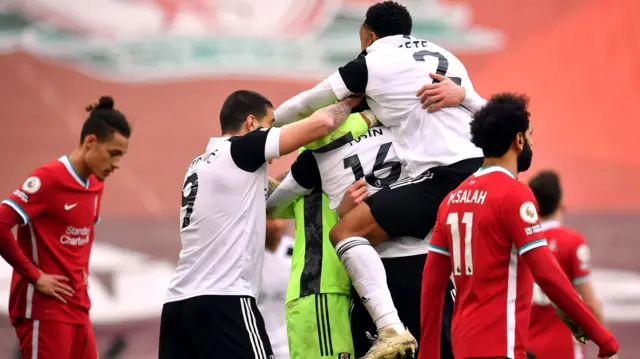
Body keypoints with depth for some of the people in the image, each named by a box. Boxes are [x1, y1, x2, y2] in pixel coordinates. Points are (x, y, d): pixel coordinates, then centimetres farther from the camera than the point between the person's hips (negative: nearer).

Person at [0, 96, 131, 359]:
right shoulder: (49, 179, -14)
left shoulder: (96, 185, 11)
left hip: (78, 308, 8)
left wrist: (83, 272, 13)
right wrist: (35, 276, -17)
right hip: (44, 309, -8)